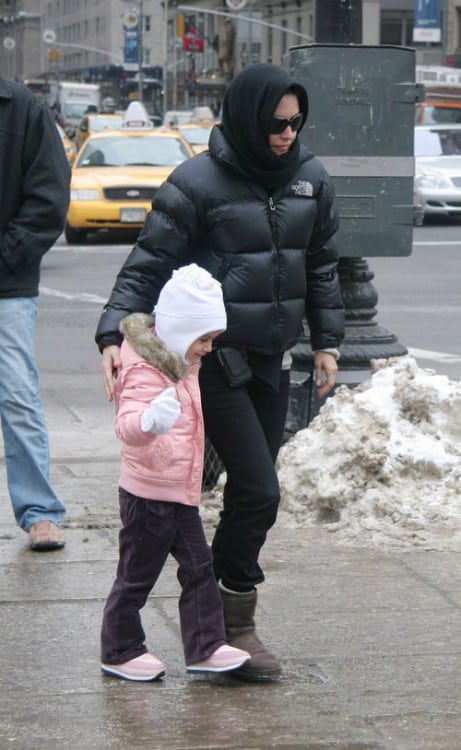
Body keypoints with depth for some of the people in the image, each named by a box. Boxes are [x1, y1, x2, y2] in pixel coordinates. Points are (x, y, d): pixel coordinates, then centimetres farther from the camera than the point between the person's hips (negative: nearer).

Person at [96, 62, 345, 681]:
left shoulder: (310, 178, 6)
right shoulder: (197, 183, -12)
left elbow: (321, 266, 18)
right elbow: (147, 265, -10)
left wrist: (326, 341, 16)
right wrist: (114, 335, -22)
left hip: (272, 360, 6)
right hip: (214, 359, -6)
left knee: (252, 491, 9)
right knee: (258, 491, -10)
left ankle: (219, 616, 22)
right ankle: (235, 622, 6)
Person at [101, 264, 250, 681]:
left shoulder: (178, 362, 10)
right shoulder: (145, 373, -21)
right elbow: (127, 423, -39)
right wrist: (149, 420, -59)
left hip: (181, 494, 9)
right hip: (150, 494, -9)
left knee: (199, 568, 8)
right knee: (138, 574, 3)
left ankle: (205, 647, 13)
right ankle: (120, 652, 17)